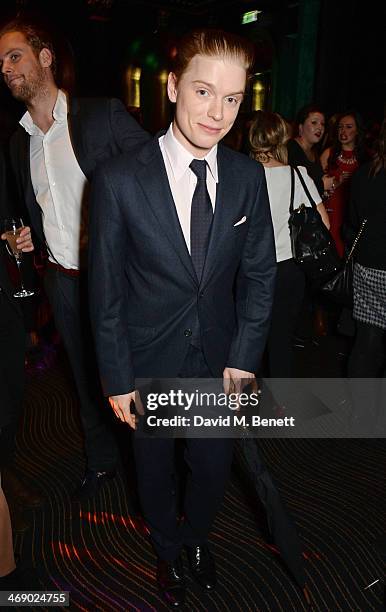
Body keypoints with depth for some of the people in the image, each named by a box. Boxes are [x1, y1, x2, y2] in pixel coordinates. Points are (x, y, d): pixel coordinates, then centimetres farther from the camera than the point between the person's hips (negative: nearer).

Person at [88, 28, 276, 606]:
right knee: (155, 467, 22)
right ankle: (168, 549, 55)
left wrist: (244, 358, -5)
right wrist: (117, 378, -9)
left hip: (219, 359, 3)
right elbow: (106, 292, -11)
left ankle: (197, 536, 56)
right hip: (149, 363, -2)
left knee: (213, 465, 20)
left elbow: (259, 273, -1)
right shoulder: (119, 179, -17)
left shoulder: (249, 176, -7)